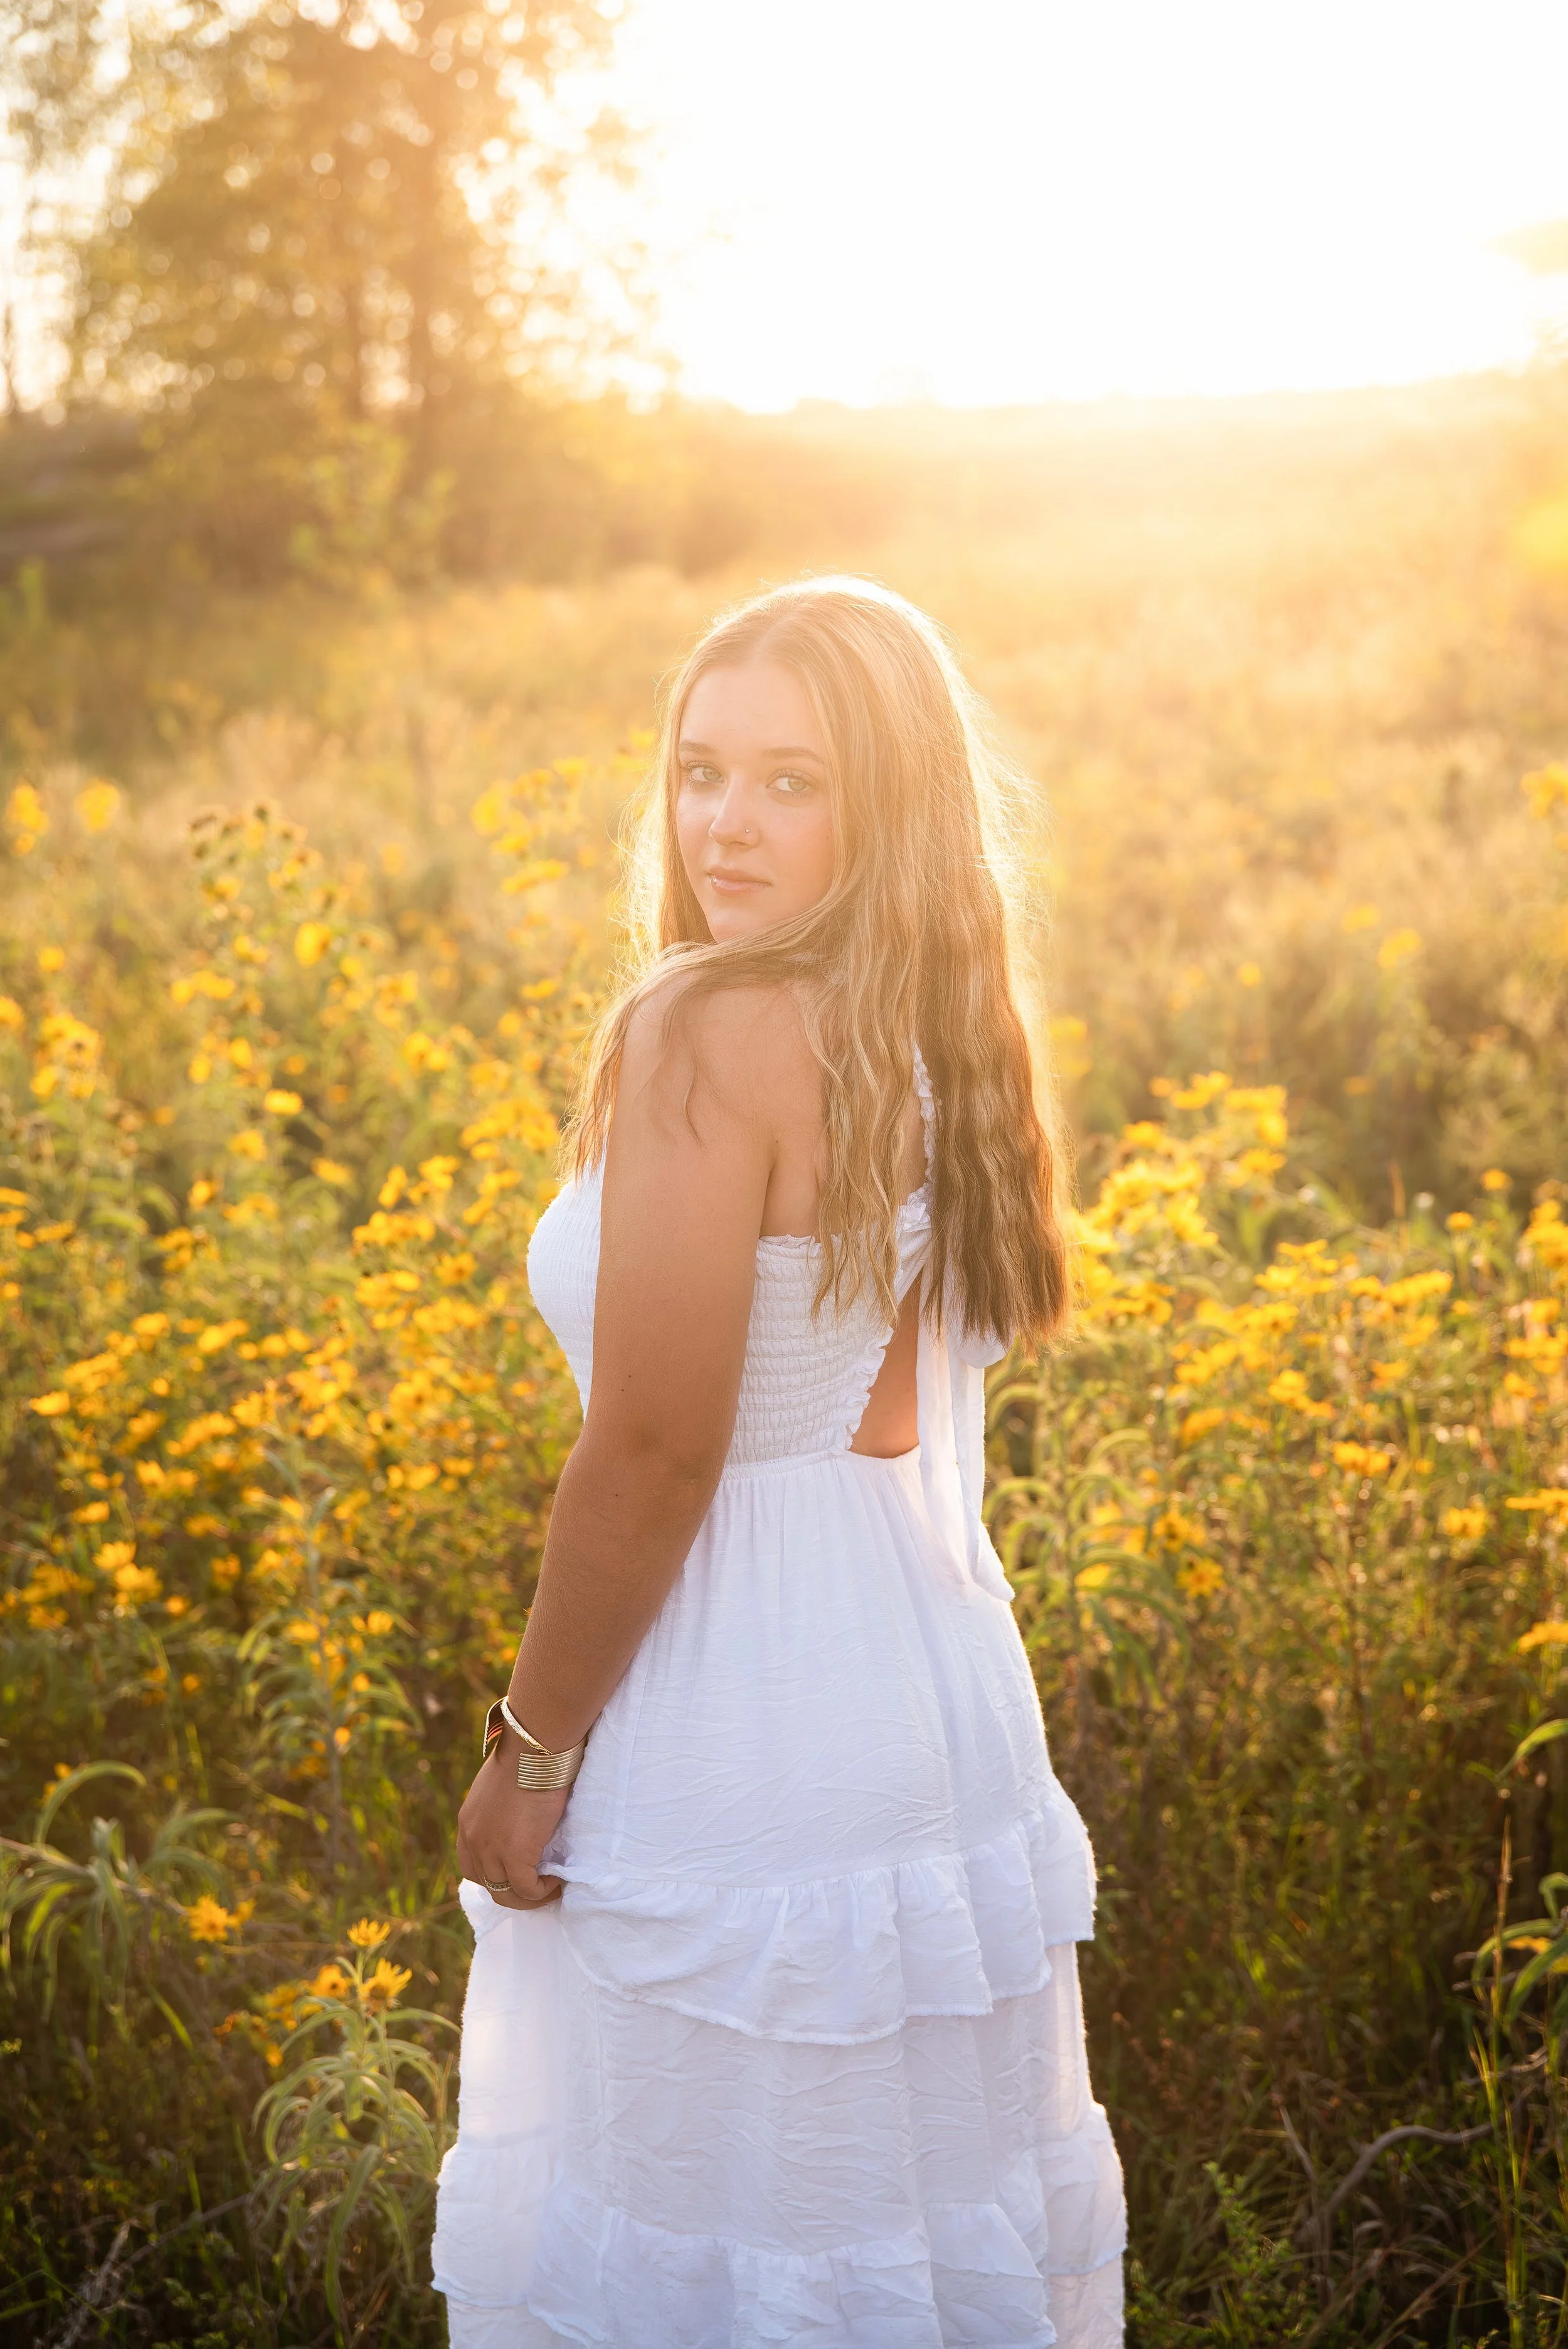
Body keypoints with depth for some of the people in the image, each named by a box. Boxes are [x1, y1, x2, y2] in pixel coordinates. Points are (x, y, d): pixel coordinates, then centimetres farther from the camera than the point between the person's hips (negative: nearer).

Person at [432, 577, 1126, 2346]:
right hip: (938, 1700, 8)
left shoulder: (706, 1030, -21)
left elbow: (653, 1452, -20)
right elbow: (909, 1407, 10)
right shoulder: (939, 1038, 4)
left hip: (736, 1748, -8)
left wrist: (528, 1749, -12)